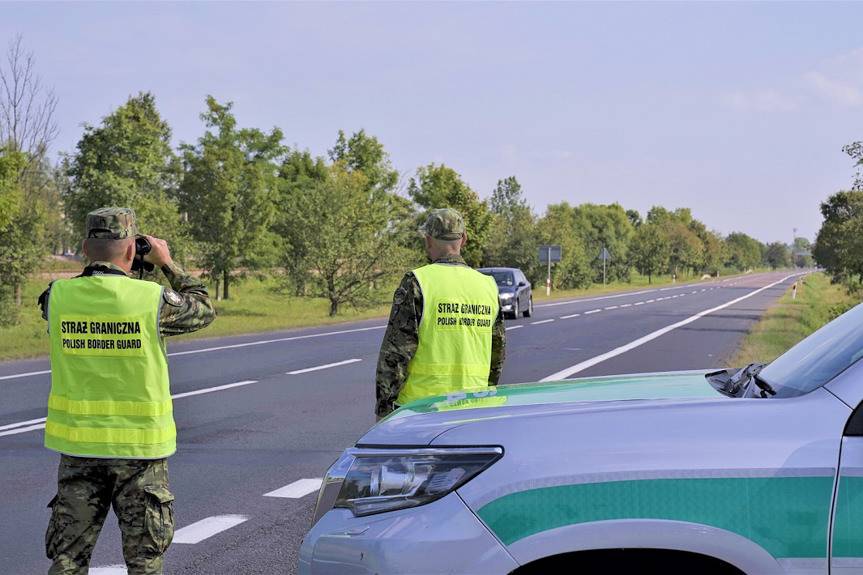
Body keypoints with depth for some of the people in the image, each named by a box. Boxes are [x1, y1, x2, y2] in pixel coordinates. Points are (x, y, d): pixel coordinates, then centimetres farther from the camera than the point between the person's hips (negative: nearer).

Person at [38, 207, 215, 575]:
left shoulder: (59, 296, -7)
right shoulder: (152, 300, -14)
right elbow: (204, 310, 5)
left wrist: (94, 268, 16)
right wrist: (168, 264, 12)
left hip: (78, 444, 2)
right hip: (140, 447, -2)